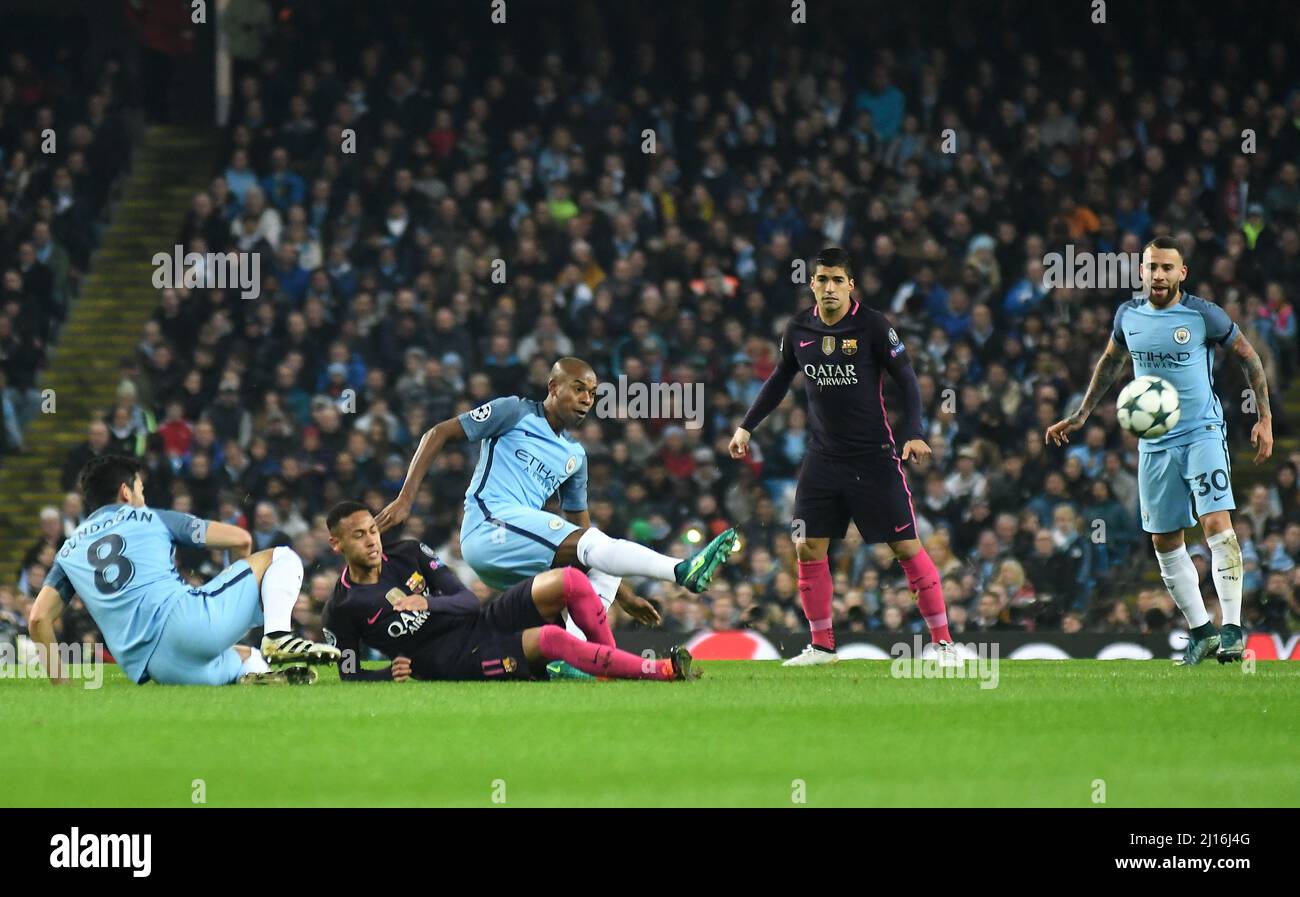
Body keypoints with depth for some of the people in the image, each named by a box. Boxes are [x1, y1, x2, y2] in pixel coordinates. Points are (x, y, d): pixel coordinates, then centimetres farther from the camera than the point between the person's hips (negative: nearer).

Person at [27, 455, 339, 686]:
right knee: (282, 558, 12)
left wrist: (60, 685, 19)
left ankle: (255, 669, -3)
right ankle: (278, 636, -18)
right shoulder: (152, 518, 15)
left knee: (246, 656, 37)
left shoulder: (69, 551, 24)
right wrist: (248, 579, 36)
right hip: (188, 619, -5)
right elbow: (240, 539, 15)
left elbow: (39, 618, 12)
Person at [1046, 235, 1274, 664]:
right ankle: (1201, 630, 18)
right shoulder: (1129, 315, 3)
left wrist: (1265, 418, -1)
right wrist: (1079, 416, 22)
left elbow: (1248, 355, 2)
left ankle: (1232, 628, -18)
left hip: (1203, 433, -5)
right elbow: (1110, 361, 22)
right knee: (1164, 541, 7)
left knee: (1216, 523, -20)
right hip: (1155, 442, 5)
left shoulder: (1203, 315, -10)